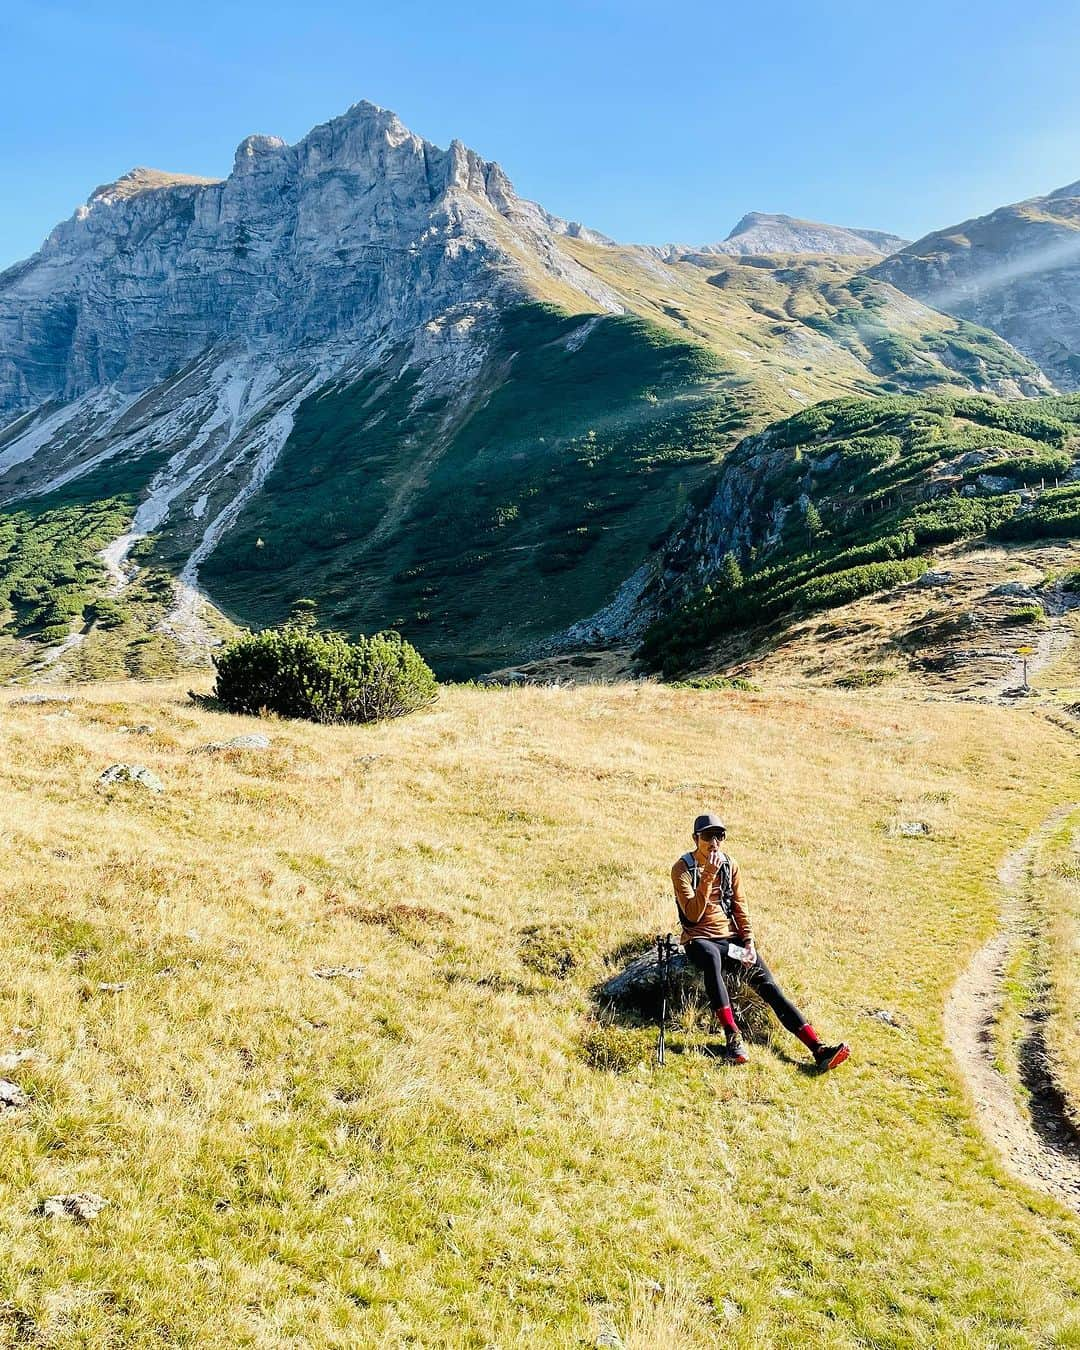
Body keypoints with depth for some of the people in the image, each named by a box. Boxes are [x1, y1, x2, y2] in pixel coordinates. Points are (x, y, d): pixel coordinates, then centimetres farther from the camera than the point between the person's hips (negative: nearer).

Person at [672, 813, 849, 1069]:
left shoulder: (730, 865, 7)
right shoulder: (682, 869, -7)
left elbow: (740, 906, 9)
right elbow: (693, 915, -17)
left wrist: (749, 942, -5)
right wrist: (708, 876, -24)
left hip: (731, 936, 4)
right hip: (700, 938, -4)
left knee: (768, 985, -13)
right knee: (711, 957, -40)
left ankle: (818, 1049, -22)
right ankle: (733, 1036, -38)